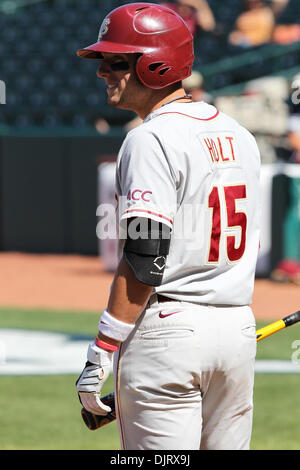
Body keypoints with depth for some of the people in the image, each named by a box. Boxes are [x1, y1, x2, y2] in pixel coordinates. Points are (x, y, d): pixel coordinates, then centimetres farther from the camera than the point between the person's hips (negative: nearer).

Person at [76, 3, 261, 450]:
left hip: (169, 329, -8)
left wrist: (101, 352, -18)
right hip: (239, 328, 8)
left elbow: (145, 259, -19)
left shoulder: (152, 139, -13)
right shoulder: (238, 134, 14)